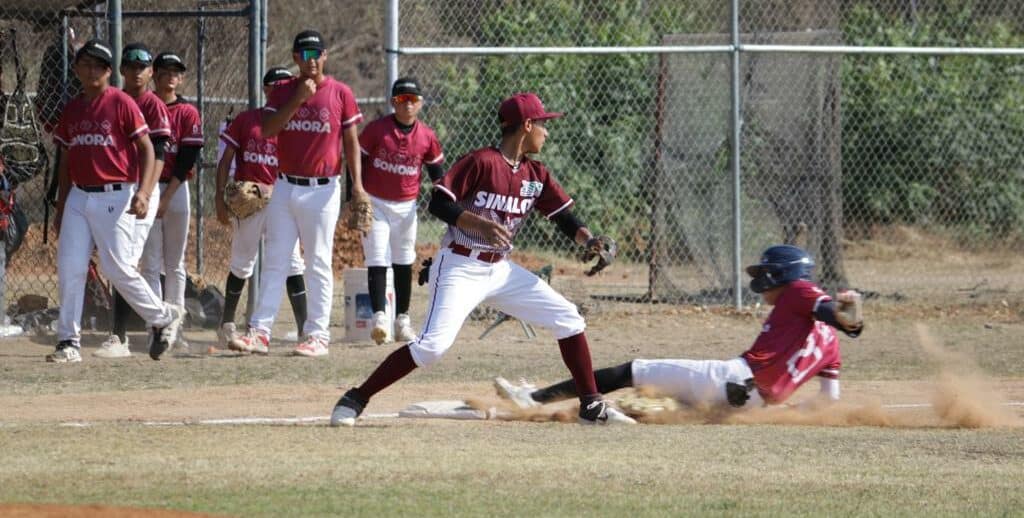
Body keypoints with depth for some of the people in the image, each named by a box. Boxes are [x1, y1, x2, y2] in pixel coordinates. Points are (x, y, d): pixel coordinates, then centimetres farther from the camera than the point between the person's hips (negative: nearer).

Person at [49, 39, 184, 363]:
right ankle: (69, 342, 1)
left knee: (118, 269, -7)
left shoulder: (121, 103, -4)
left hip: (115, 197, -6)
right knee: (69, 269, -3)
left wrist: (142, 192, -20)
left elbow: (146, 149, -7)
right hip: (78, 198, 6)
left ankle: (165, 318, 13)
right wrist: (60, 209, 19)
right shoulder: (71, 110, 14)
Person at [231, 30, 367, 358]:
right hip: (285, 187, 3)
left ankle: (317, 335, 2)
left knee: (319, 264, -1)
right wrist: (297, 100, -15)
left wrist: (357, 184, -8)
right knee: (275, 260, 3)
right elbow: (267, 130, -6)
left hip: (322, 191, -3)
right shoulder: (283, 92, 6)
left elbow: (351, 141, 1)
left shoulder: (340, 93, 0)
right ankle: (260, 330, 3)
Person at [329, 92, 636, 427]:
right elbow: (438, 203, -18)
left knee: (569, 320, 2)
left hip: (501, 271, 8)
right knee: (433, 345, -22)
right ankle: (355, 399, -13)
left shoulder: (536, 175, 8)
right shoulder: (482, 162, -14)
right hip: (460, 269, -8)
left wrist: (589, 240, -10)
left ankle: (591, 406, 11)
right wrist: (480, 224, -31)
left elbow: (565, 218, 10)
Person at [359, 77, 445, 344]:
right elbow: (356, 162, -6)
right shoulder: (376, 129, -11)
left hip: (406, 206, 4)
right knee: (377, 261, -12)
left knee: (404, 263, 11)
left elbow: (437, 173, 8)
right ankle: (379, 318, -19)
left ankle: (402, 321, 19)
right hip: (375, 203, -4)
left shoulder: (427, 137, -2)